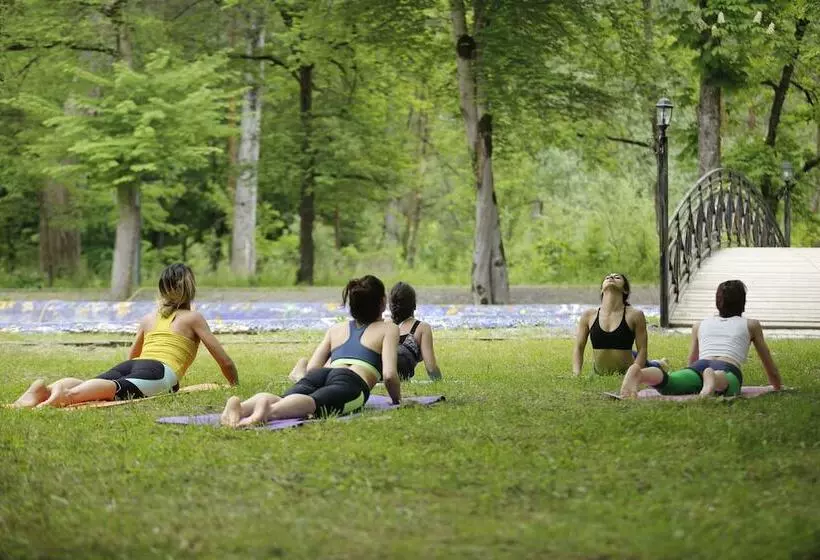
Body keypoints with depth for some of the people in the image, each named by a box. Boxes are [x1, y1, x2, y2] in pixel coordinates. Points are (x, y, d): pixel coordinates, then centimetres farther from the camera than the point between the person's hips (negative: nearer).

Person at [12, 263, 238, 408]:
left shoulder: (148, 319, 37)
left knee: (91, 385, -19)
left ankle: (45, 389, -50)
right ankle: (69, 394, -65)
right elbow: (224, 360, 20)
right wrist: (236, 386, 38)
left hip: (129, 367, 6)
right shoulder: (193, 318, 23)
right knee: (119, 388, -34)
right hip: (160, 372, -6)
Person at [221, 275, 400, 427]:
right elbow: (389, 375, 8)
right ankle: (270, 410, -67)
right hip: (352, 382, -5)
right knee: (314, 403, -34)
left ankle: (241, 406, -56)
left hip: (318, 375, 5)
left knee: (282, 401, -24)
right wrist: (398, 399, 26)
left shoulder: (336, 329, 37)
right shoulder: (388, 329, 23)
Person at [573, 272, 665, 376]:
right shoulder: (588, 316, -5)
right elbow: (578, 348, -1)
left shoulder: (635, 315, -13)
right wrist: (576, 375, -13)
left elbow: (642, 350, -13)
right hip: (599, 376, 3)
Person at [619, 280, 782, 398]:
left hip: (699, 366, 1)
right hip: (728, 370, -1)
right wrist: (778, 387, 57)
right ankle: (717, 381, -70)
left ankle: (638, 374, -60)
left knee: (667, 384, -29)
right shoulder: (752, 325, 32)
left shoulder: (699, 325, 37)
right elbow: (768, 364, 40)